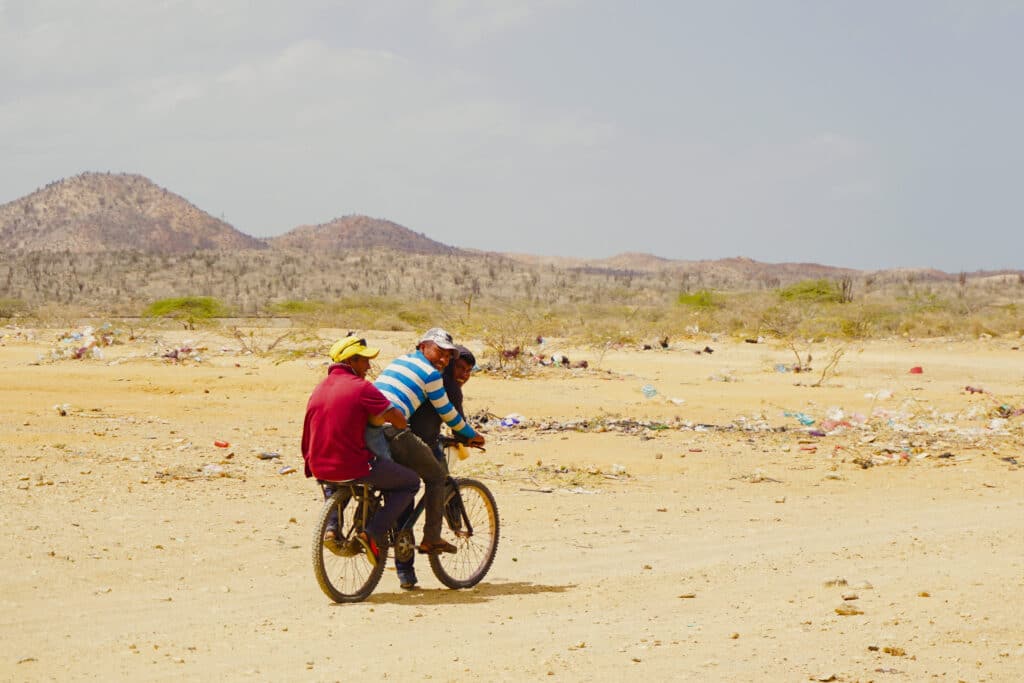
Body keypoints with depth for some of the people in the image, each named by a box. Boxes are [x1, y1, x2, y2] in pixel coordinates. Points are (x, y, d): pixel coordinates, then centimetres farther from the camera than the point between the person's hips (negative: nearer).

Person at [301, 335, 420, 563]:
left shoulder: (319, 388, 12)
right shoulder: (360, 387, -12)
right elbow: (398, 419, -15)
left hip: (320, 469, 7)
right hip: (355, 467, -7)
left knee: (331, 483, 43)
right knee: (411, 482, 11)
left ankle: (331, 529, 18)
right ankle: (372, 534, -3)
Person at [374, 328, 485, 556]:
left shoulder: (400, 360, 25)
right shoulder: (430, 374, 1)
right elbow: (447, 414, 8)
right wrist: (471, 435, 26)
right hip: (392, 432, -8)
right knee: (436, 477, 11)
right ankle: (431, 539, 9)